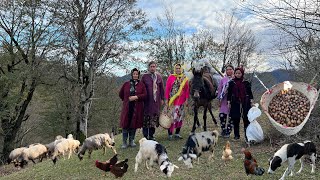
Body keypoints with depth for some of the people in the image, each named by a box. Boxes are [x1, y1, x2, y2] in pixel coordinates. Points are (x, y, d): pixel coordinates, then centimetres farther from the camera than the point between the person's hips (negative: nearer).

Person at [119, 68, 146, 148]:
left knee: (134, 124, 4)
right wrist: (127, 99, 9)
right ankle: (124, 142, 6)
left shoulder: (141, 84, 5)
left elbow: (145, 94, -5)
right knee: (125, 124, -2)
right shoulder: (126, 84, 7)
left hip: (137, 108, 0)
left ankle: (131, 141, 17)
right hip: (127, 107, 0)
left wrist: (136, 97, -15)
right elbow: (120, 94, 16)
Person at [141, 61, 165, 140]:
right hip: (147, 101, -3)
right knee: (146, 118, -3)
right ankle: (145, 136, 6)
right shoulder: (144, 76, 0)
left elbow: (161, 88, 12)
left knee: (154, 118, 7)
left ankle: (151, 135, 18)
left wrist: (162, 99, 9)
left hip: (156, 100, 3)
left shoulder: (159, 76, 9)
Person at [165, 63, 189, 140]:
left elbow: (187, 89, 7)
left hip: (182, 101, 4)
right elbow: (167, 89, -1)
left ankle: (177, 133, 20)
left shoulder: (185, 78, 7)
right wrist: (167, 100, -4)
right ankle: (170, 134, 2)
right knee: (172, 116, -6)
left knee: (180, 116, 8)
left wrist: (186, 99, 0)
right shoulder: (171, 77, -1)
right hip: (173, 100, -4)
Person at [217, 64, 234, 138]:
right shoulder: (223, 79, 7)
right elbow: (219, 89, 10)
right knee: (222, 115, -3)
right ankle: (223, 130, 14)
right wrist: (219, 100, 7)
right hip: (224, 100, 2)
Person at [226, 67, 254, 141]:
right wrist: (229, 102, 3)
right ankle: (236, 135, 13)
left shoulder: (246, 83, 4)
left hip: (245, 103, 0)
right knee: (235, 119, 3)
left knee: (246, 118, -3)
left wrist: (251, 101, 1)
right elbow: (229, 93, 7)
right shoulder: (231, 83, 5)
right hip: (235, 103, 1)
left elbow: (250, 92, 7)